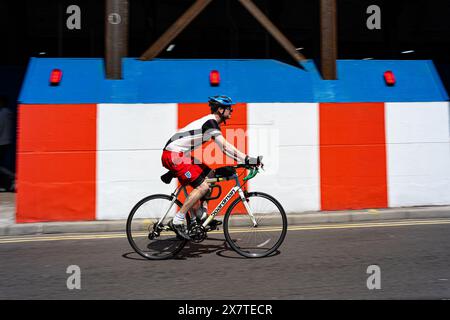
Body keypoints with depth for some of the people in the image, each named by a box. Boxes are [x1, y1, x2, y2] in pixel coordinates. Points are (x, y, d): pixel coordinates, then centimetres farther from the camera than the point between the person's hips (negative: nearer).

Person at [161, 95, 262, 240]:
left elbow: (223, 147, 19)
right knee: (203, 187, -15)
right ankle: (177, 221, -8)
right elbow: (225, 147, -26)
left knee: (210, 175, 12)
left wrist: (246, 160, 15)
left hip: (181, 155, 10)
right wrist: (248, 159, -29)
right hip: (173, 156, -10)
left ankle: (202, 216, 15)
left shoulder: (211, 122, 16)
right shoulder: (210, 122, -15)